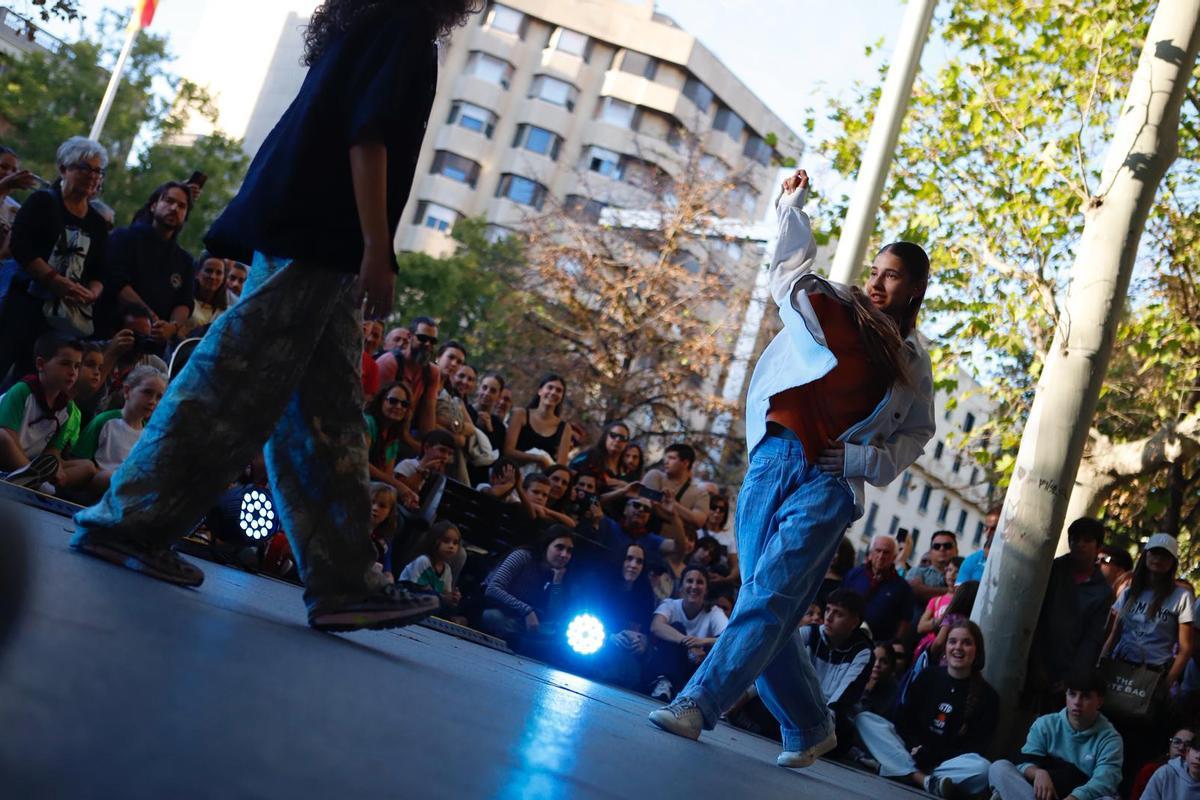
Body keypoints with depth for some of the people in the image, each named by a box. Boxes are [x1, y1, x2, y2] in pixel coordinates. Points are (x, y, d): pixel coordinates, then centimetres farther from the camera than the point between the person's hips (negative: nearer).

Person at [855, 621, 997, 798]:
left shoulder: (987, 696, 0)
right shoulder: (928, 677, 7)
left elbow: (976, 748, -6)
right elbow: (903, 719, 5)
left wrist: (931, 755, -18)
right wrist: (914, 746, -17)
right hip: (911, 752, 3)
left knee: (983, 769, -35)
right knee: (864, 719, -18)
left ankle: (906, 774, -35)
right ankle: (926, 781, -34)